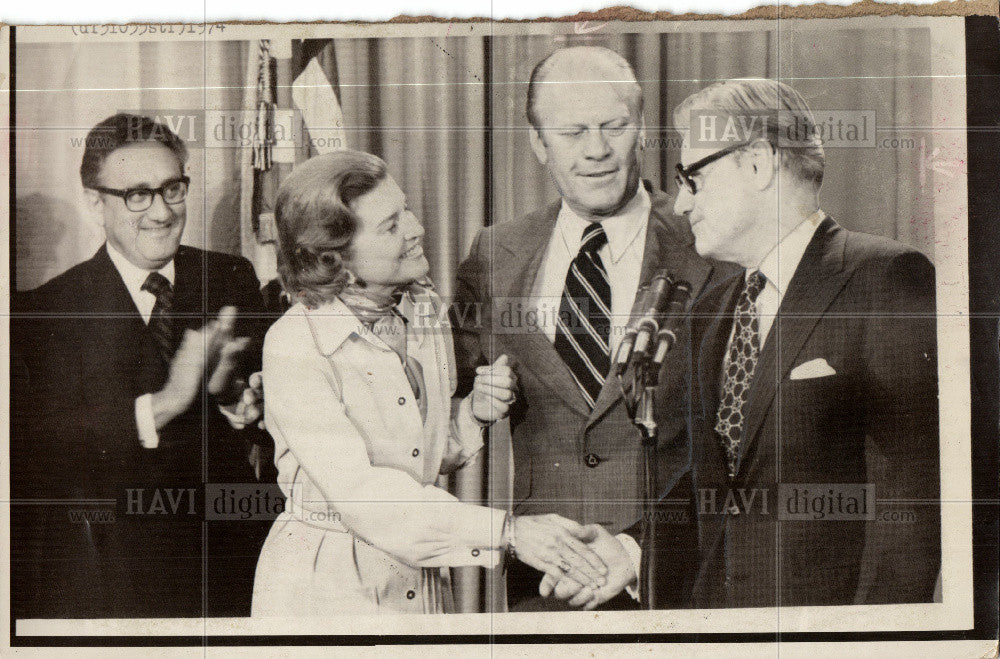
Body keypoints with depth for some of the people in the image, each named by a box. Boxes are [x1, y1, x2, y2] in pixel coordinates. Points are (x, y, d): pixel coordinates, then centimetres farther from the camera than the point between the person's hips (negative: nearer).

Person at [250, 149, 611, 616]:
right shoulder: (293, 345, -19)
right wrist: (508, 530, -31)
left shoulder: (424, 308, 1)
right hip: (323, 589, -5)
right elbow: (361, 491, -26)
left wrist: (476, 414, -10)